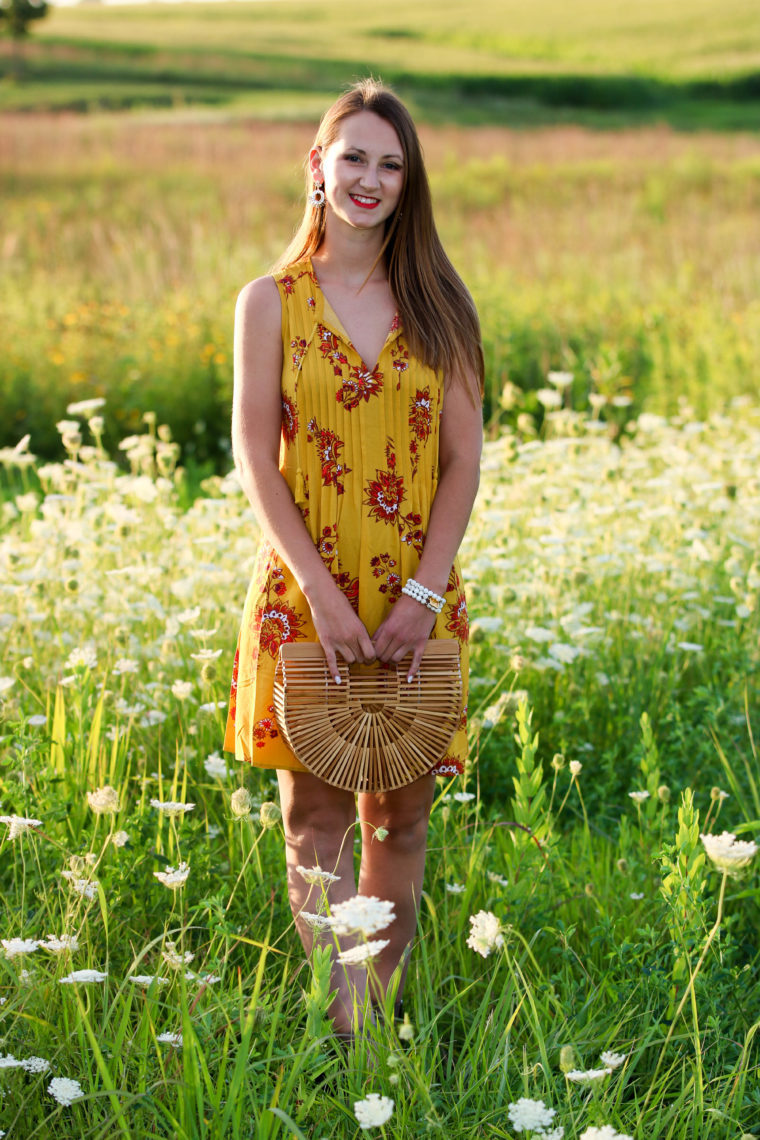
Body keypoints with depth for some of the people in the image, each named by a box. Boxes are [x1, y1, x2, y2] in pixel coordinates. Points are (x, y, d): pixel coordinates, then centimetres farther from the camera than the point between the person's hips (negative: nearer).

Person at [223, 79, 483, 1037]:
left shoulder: (437, 304, 6)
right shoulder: (271, 301, 1)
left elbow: (463, 460, 2)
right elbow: (255, 459, -4)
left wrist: (425, 590, -9)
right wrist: (321, 590, -13)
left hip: (416, 596, 2)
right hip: (307, 591, -2)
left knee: (402, 815, 7)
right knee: (315, 819, -2)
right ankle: (347, 1029, 0)